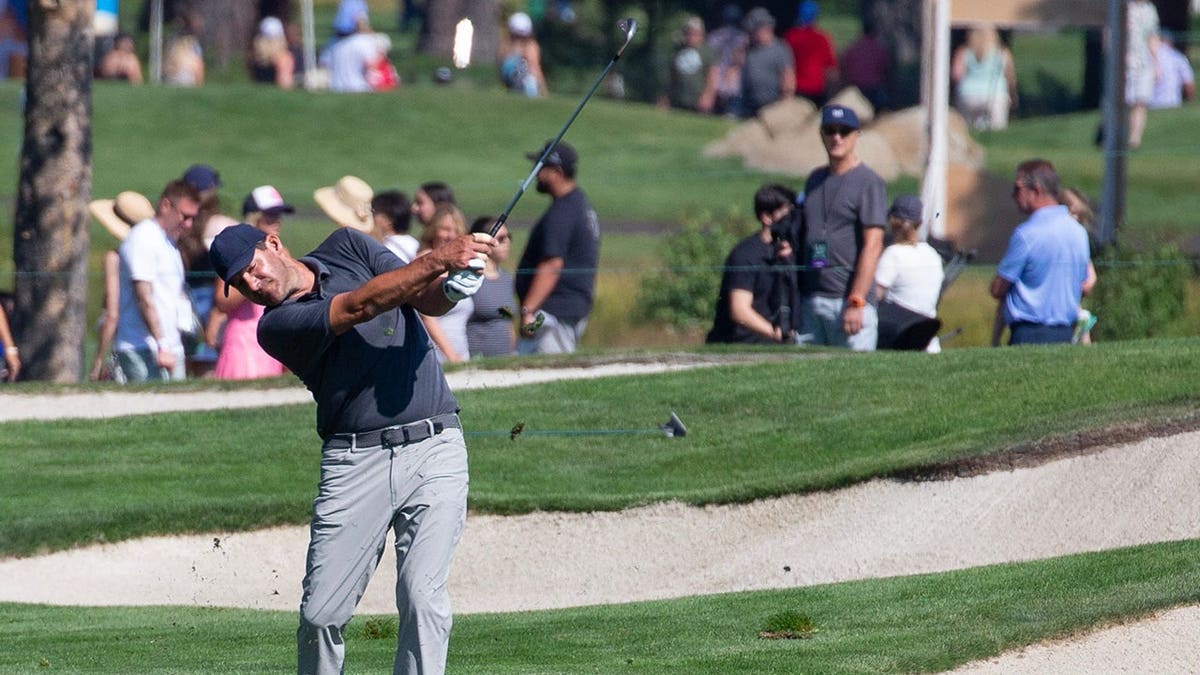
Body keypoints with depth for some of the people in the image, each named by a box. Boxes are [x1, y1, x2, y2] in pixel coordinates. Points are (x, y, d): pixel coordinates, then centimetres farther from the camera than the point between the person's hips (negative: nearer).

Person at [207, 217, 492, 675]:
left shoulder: (347, 247, 11)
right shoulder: (278, 327, -2)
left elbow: (427, 300, 3)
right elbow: (360, 306, -16)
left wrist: (451, 289, -21)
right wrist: (437, 261, -25)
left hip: (434, 447, 1)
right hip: (355, 461, -1)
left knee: (422, 597, -14)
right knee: (321, 613, -5)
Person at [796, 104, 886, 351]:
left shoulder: (868, 182, -5)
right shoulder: (815, 180, 18)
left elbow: (872, 246, -11)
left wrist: (856, 302, -18)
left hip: (849, 297, -7)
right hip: (809, 300, 7)